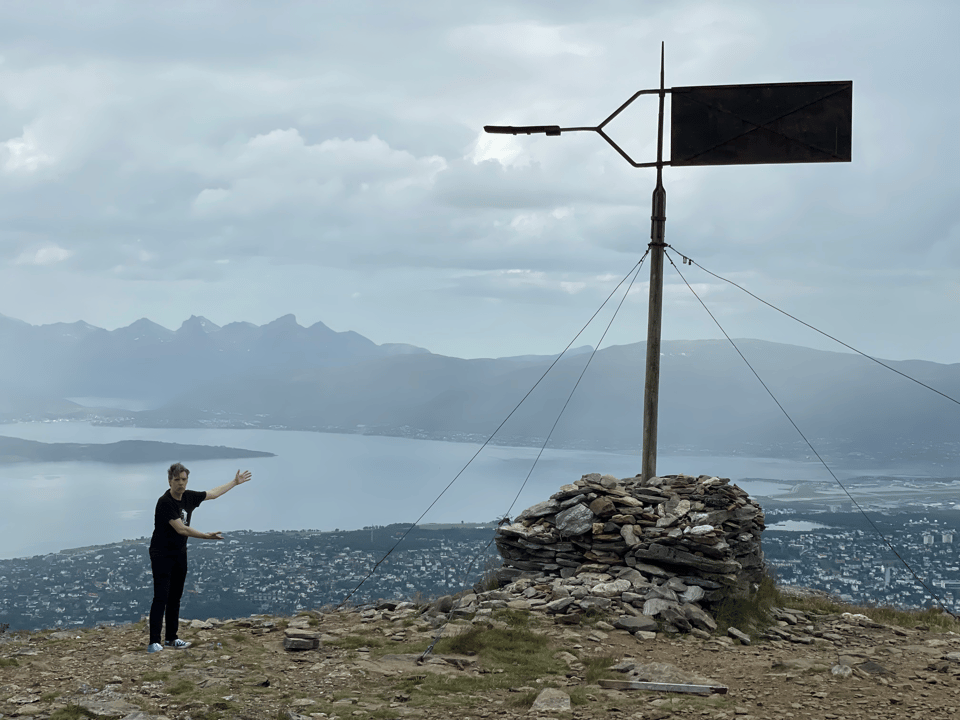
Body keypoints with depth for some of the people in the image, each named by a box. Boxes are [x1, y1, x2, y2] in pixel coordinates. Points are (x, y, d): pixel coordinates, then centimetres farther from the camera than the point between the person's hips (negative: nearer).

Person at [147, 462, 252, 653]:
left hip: (180, 553, 7)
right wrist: (207, 536, -29)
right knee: (161, 598, -13)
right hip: (162, 554, -7)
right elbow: (181, 529, -26)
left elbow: (213, 494, 18)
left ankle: (171, 638, 20)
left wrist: (235, 482, 25)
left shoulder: (189, 497, 1)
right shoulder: (165, 502, -22)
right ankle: (154, 642, -13)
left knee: (175, 597, 11)